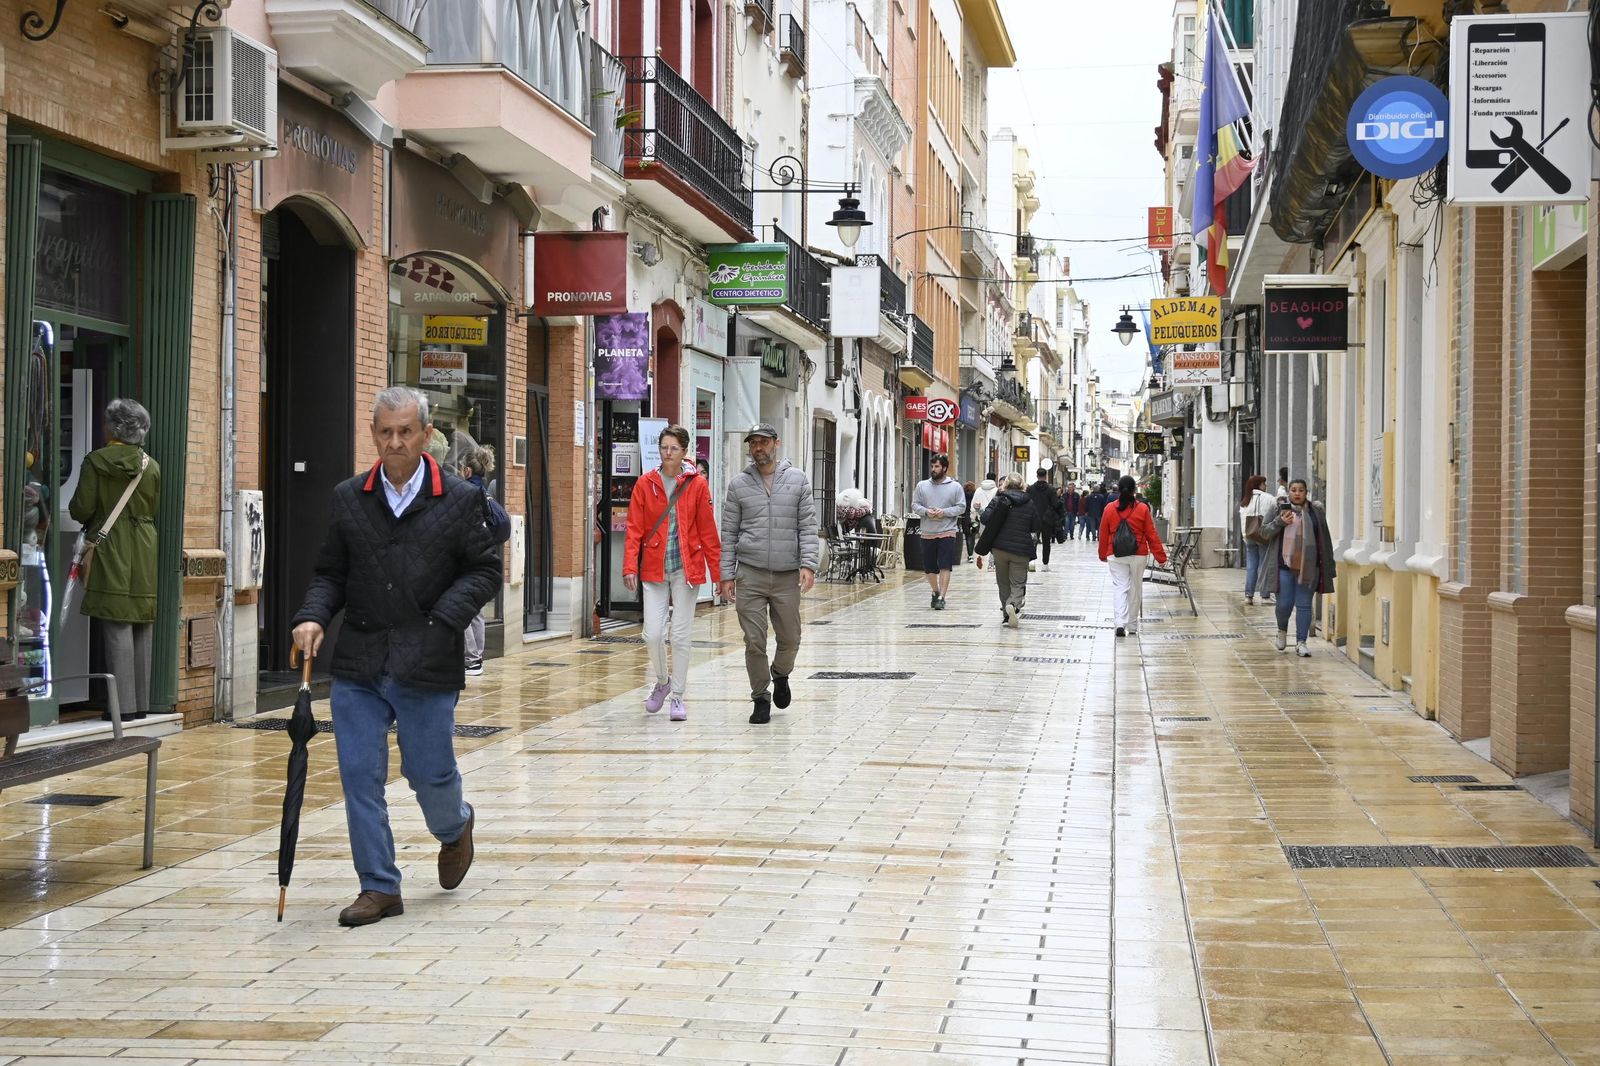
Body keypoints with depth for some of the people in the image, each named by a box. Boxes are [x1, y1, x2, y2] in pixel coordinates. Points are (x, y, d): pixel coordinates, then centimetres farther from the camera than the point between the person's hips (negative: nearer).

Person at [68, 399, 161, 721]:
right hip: (145, 552, 4)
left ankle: (124, 704, -8)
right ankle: (141, 703, 12)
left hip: (109, 550, -4)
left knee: (117, 628, -5)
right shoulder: (151, 466, 5)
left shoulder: (96, 461, -7)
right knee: (142, 628, 9)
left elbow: (80, 509, -7)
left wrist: (92, 519, 15)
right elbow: (156, 510, 10)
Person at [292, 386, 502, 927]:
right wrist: (313, 616, -5)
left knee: (429, 771, 4)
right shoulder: (348, 498, 8)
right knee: (359, 775, 0)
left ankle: (455, 829, 39)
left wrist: (443, 621, -12)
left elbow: (485, 571, 1)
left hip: (427, 665, -3)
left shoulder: (460, 499, -1)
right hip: (358, 664, 3)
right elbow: (330, 573, 14)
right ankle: (379, 887, 10)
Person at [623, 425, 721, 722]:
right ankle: (662, 682, 24)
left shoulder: (696, 485, -2)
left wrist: (718, 572, -1)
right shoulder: (645, 484, 1)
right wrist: (630, 567, -12)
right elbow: (634, 529, -1)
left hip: (686, 568, -1)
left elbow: (708, 531, 0)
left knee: (682, 635, 1)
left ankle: (677, 695, 14)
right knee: (653, 634, -3)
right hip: (654, 569, 1)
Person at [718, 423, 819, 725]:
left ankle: (780, 675, 38)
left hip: (787, 575, 1)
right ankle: (761, 698, 12)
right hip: (750, 575, 0)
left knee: (790, 639, 8)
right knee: (754, 642, -2)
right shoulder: (739, 484, 5)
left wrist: (808, 564, -10)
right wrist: (726, 574, 1)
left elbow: (808, 526, 3)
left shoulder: (798, 480, 6)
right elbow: (729, 532, 6)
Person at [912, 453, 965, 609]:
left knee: (945, 567, -11)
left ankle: (941, 597, -11)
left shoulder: (955, 487, 2)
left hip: (947, 533, -3)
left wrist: (945, 512, -15)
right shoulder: (922, 485, 8)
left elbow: (961, 507, 0)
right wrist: (926, 511, -13)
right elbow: (915, 505, 7)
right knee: (929, 568, 10)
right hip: (927, 533, 3)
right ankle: (936, 592, 32)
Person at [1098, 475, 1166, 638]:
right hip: (1138, 556, 0)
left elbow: (1104, 534, 5)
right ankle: (1132, 627, 18)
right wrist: (1160, 555, 5)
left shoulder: (1109, 509, -2)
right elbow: (1152, 535, -2)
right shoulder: (1142, 509, -5)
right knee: (1135, 589, 11)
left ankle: (1120, 623, -18)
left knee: (1119, 587, 1)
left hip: (1116, 556, 0)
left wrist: (1103, 555, 19)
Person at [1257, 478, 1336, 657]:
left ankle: (1301, 642, 7)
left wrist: (1329, 566, 7)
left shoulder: (1315, 512, 7)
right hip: (1285, 565, -1)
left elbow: (1325, 540, 9)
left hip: (1308, 567, 1)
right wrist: (1279, 522, -13)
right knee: (1284, 603, 0)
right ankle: (1282, 631, 29)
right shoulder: (1280, 509, 5)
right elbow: (1264, 530, 6)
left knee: (1304, 605, 2)